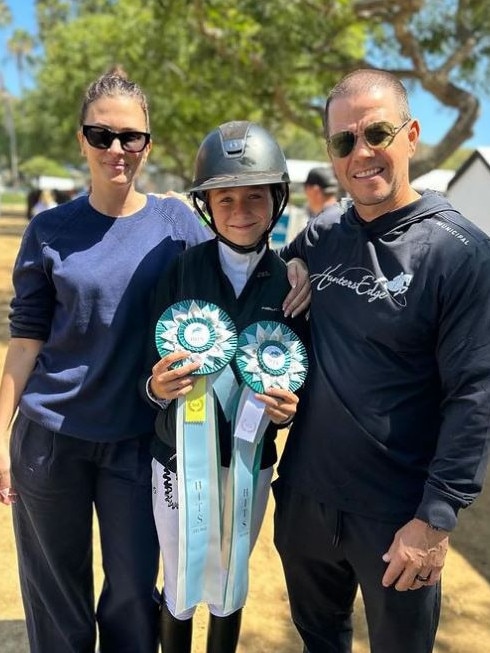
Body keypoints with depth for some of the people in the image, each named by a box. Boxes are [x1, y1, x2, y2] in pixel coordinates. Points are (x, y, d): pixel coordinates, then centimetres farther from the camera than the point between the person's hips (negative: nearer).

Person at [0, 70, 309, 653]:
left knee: (133, 593, 13)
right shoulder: (50, 230, -2)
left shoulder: (175, 220, -1)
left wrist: (292, 265, -17)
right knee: (54, 597, 16)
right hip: (49, 437, 0)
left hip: (138, 440, 0)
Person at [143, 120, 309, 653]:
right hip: (178, 456, 0)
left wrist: (290, 407, -20)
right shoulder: (180, 271, -10)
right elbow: (150, 374, -7)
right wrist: (156, 387, -28)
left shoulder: (290, 281, -8)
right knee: (179, 590, 18)